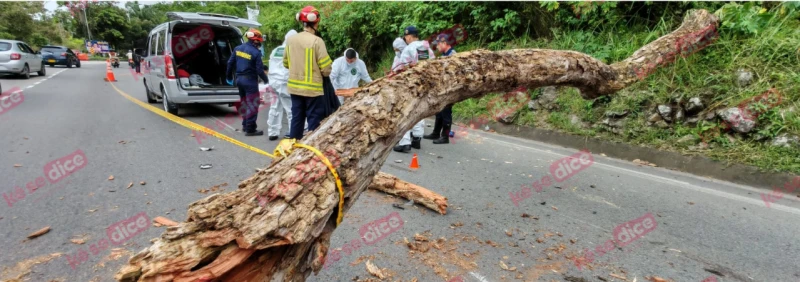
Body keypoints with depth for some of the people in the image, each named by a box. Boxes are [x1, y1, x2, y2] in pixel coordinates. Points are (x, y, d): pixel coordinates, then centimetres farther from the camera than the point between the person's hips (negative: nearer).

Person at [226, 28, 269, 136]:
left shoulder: (238, 48, 6)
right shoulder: (256, 52, -15)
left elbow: (230, 63, 11)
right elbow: (259, 70, -16)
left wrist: (229, 76, 24)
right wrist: (266, 80, 1)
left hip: (239, 79, 8)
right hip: (250, 81, -7)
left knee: (244, 102, 20)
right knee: (252, 104, -2)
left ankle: (245, 125, 29)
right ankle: (250, 129, -2)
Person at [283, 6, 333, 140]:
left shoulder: (290, 39, 3)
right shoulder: (317, 41, -14)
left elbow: (286, 63, 13)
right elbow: (326, 70, -15)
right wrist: (325, 72, 6)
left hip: (294, 87, 6)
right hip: (313, 88, -6)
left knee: (297, 118, 15)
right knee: (314, 120, 3)